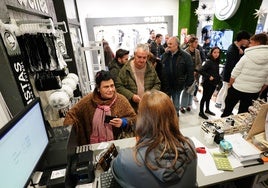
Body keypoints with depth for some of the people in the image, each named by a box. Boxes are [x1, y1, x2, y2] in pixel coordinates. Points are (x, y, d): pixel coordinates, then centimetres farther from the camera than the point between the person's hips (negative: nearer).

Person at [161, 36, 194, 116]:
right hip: (165, 84, 4)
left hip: (177, 85, -3)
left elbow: (190, 71, -9)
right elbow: (160, 69, 6)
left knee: (176, 104, 14)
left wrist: (188, 83, -11)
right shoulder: (165, 55, 3)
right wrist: (160, 81, 1)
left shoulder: (185, 56, -10)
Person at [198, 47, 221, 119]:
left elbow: (216, 72, 17)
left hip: (214, 83, 7)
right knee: (204, 97, 2)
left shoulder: (217, 61, 7)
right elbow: (201, 70, -24)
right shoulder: (209, 61, -16)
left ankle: (207, 109, 35)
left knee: (209, 97, 19)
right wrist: (209, 76, -21)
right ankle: (201, 112, 13)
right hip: (207, 83, -7)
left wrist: (218, 80, 7)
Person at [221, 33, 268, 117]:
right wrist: (259, 91, 16)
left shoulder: (247, 57, -14)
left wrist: (230, 85, 2)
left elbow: (234, 75, -13)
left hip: (237, 89, -3)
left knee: (228, 109, 15)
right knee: (243, 113, 16)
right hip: (253, 92, 3)